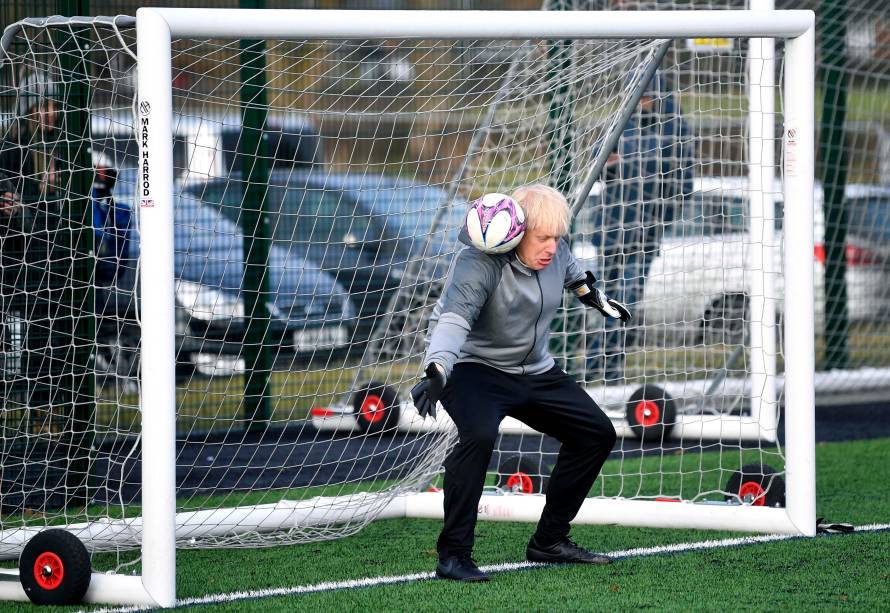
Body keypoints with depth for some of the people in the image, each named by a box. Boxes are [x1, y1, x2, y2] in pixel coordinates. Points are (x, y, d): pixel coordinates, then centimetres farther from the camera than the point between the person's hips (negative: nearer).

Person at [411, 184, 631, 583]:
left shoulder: (553, 250, -6)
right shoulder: (479, 262, -28)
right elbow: (454, 318, -42)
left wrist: (592, 296, 33)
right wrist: (436, 372, -57)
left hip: (534, 372, 8)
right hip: (475, 369, -8)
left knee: (597, 433, 8)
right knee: (479, 435, -36)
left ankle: (549, 542, 18)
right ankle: (453, 556, -30)